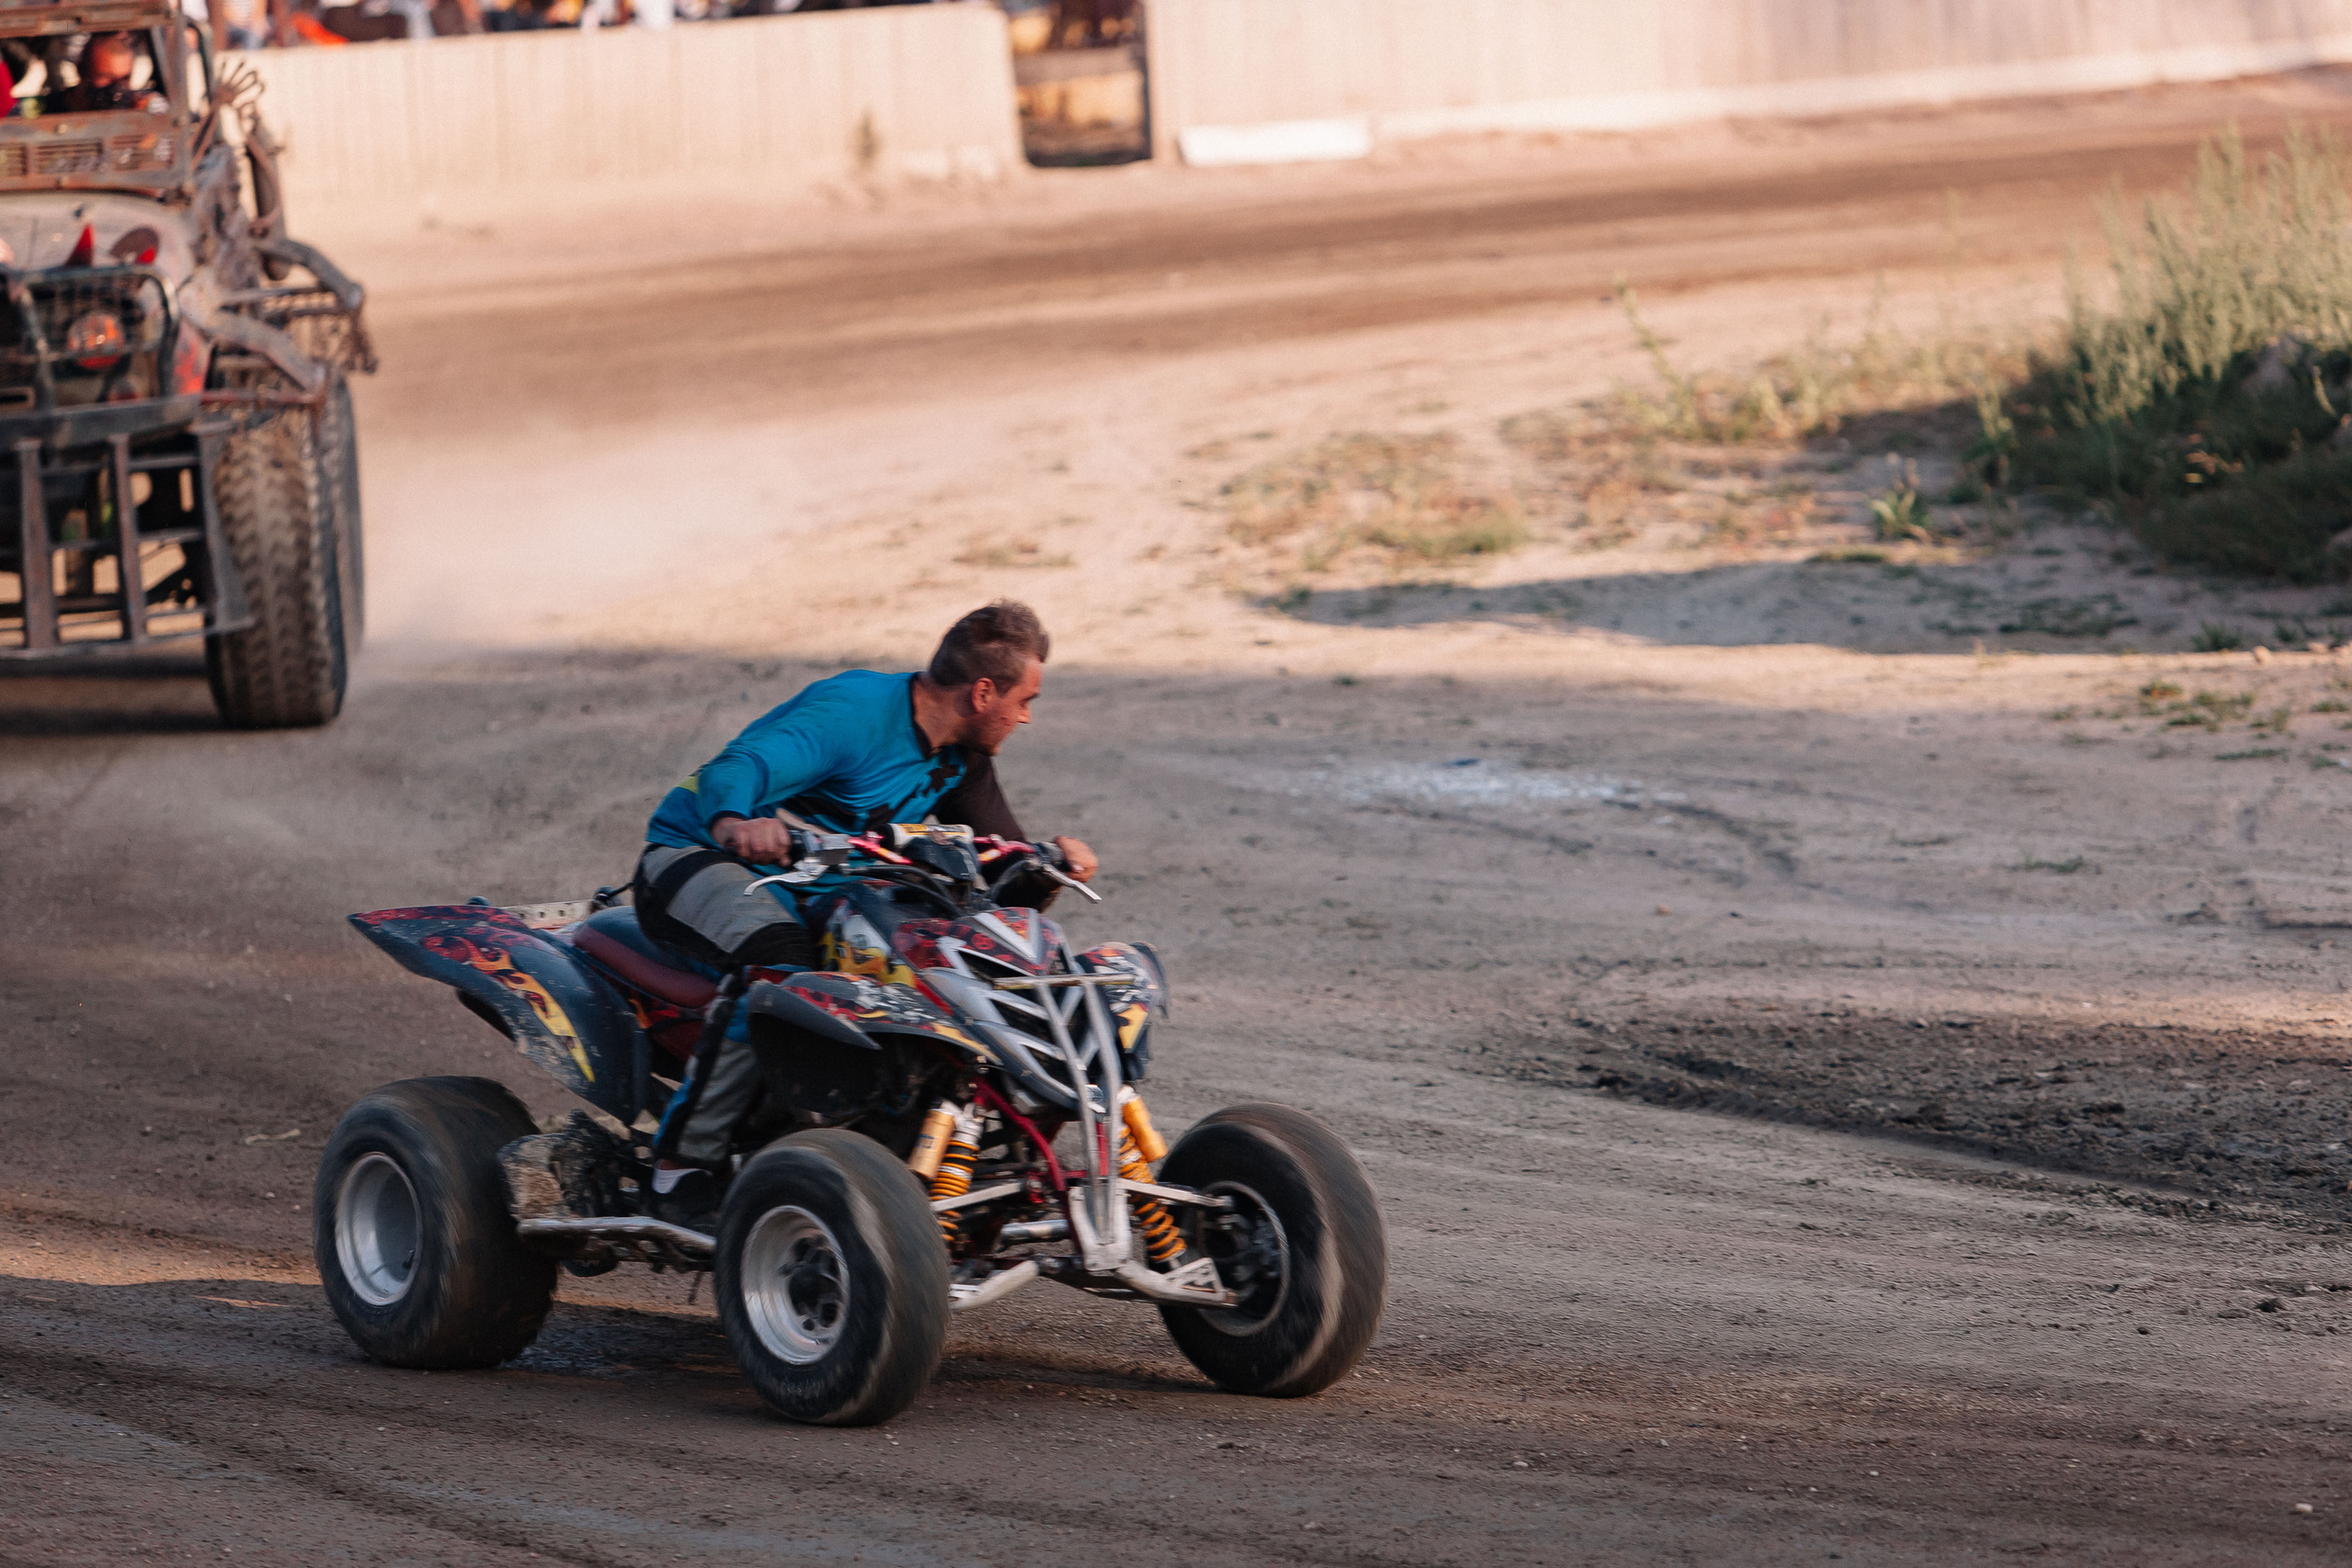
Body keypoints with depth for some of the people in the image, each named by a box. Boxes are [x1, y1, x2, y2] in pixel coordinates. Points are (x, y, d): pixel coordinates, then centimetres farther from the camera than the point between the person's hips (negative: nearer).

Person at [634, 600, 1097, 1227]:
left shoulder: (961, 762, 7)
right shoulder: (856, 708, -22)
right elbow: (735, 770, -35)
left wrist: (1052, 857, -14)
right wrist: (733, 823, -58)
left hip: (815, 889, 8)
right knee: (780, 956, -38)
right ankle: (680, 1170, -32)